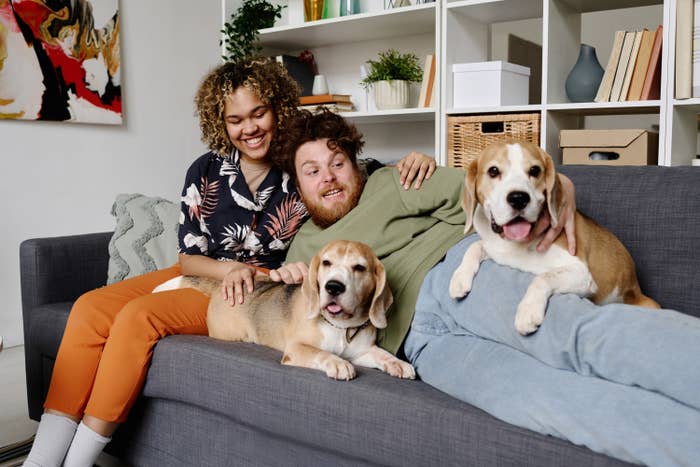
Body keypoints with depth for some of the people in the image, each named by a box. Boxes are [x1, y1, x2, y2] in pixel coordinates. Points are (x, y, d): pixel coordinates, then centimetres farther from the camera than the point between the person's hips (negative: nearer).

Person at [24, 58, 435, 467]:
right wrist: (229, 268, -18)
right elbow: (189, 257, 3)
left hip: (264, 292, -5)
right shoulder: (206, 172, 2)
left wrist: (413, 163, -19)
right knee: (91, 308, -16)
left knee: (139, 316, -27)